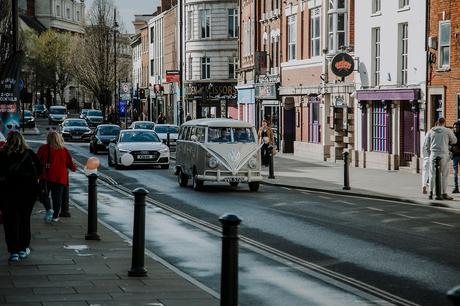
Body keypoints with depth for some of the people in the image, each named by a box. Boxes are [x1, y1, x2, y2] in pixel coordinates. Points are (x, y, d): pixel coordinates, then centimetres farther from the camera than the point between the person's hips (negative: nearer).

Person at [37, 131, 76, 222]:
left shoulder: (43, 149, -4)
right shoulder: (64, 151, 1)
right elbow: (71, 165, 7)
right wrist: (74, 168, 29)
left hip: (46, 177, -2)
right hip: (60, 177, 2)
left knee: (44, 194, 10)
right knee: (57, 197, 10)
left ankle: (49, 209, -14)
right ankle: (55, 216, 10)